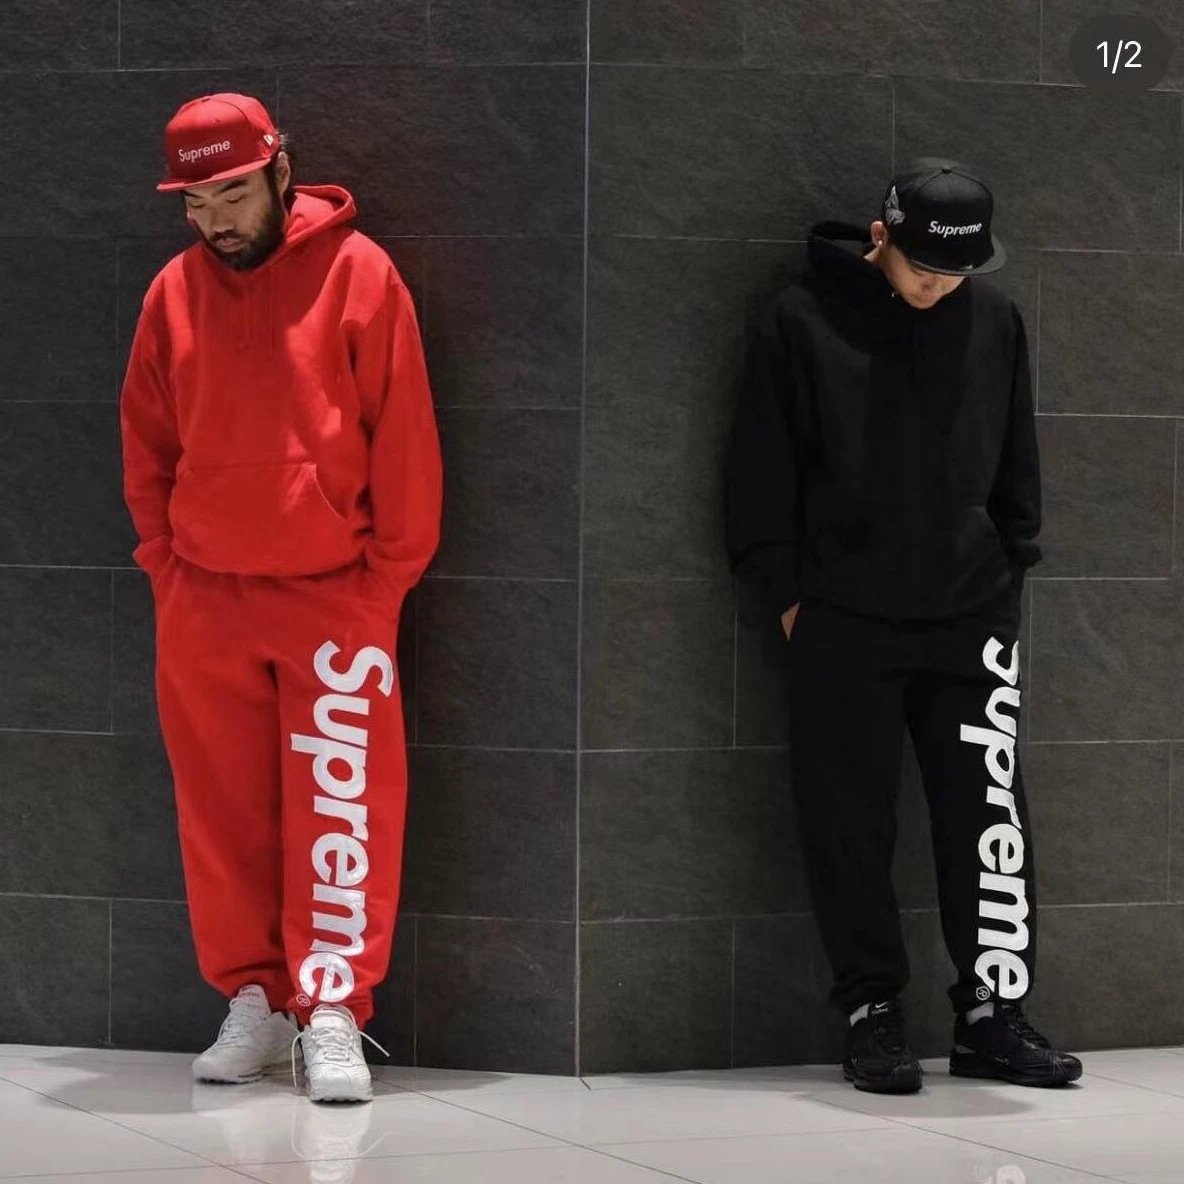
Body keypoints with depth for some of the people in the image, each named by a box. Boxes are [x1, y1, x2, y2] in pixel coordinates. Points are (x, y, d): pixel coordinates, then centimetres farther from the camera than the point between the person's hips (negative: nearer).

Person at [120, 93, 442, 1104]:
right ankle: (253, 1001, 16)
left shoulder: (357, 272, -5)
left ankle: (331, 1012, -3)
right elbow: (147, 445, 13)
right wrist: (165, 563, 6)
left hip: (333, 594, -3)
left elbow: (404, 436, -5)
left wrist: (388, 572, -6)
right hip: (204, 598, 4)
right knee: (224, 811, 7)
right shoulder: (174, 293, 5)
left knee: (341, 805, -6)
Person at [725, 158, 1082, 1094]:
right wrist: (786, 589, -2)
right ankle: (872, 1010, 12)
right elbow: (763, 468, 1)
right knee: (852, 824, 2)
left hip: (971, 618, 2)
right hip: (844, 624, -2)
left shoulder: (995, 321, 6)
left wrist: (1009, 569, 10)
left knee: (989, 817, 1)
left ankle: (994, 1013, 10)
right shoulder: (804, 322, -3)